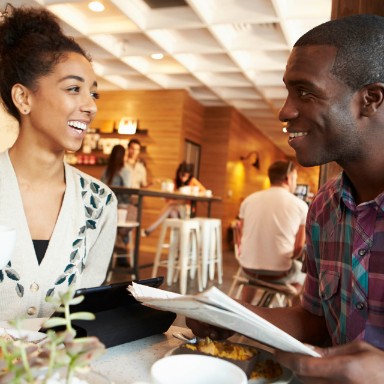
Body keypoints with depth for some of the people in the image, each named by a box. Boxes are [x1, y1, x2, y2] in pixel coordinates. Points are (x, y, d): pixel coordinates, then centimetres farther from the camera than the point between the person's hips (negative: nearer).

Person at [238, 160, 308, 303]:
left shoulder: (249, 199, 1)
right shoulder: (300, 205, -5)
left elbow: (243, 238, 8)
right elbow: (299, 247, -1)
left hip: (248, 267, 3)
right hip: (279, 272, -2)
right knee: (301, 272, 31)